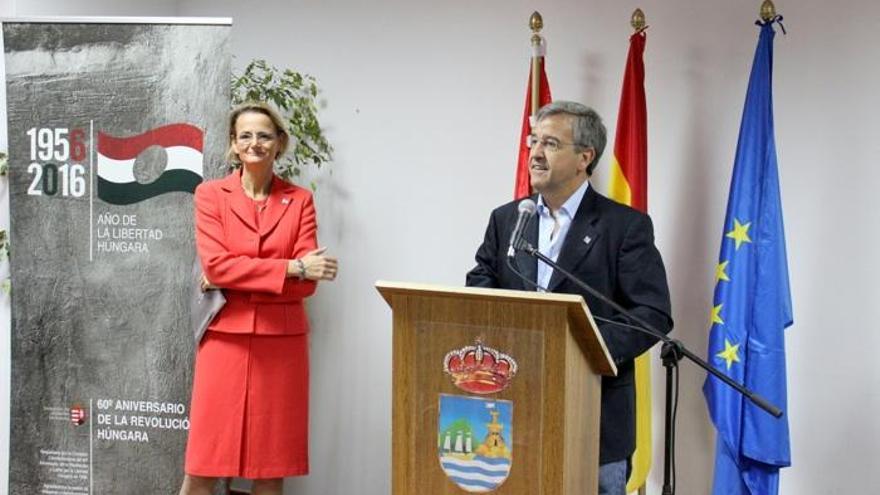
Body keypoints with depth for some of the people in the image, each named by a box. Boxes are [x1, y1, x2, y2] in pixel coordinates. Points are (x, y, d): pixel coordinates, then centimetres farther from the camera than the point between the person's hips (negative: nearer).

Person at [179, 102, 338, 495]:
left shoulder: (300, 200, 6)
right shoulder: (210, 194, 4)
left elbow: (307, 282, -2)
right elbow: (215, 266, -9)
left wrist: (238, 276, -10)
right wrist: (292, 267, -14)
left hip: (281, 341, 1)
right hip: (226, 337, -1)